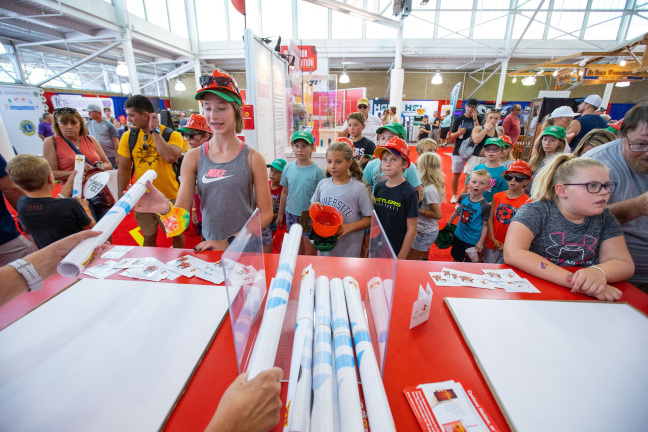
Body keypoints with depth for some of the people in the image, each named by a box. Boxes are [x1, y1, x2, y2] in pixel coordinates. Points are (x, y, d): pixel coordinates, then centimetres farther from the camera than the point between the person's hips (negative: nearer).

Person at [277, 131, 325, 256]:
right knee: (297, 252, 16)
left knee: (310, 253, 6)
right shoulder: (288, 168, 0)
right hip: (291, 214, 4)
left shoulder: (317, 171, -11)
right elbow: (285, 192, 11)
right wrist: (280, 214, 16)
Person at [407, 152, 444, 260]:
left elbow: (438, 214, -25)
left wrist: (418, 210, -20)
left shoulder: (429, 190, -27)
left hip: (425, 233, -9)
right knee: (423, 259, 24)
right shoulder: (437, 185, 1)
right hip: (432, 230, 9)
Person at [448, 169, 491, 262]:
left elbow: (485, 225, -14)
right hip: (459, 236, 4)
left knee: (469, 262, 8)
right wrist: (450, 220, 21)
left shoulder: (485, 206, -19)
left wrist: (481, 242, -13)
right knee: (456, 259, 21)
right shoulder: (463, 197, -6)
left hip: (473, 241, -4)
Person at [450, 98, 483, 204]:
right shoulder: (458, 119, 4)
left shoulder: (479, 119, 3)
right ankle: (454, 195, 22)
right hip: (459, 151, 1)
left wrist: (475, 119, -17)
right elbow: (452, 137, 5)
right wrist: (458, 133, -17)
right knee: (456, 174, 7)